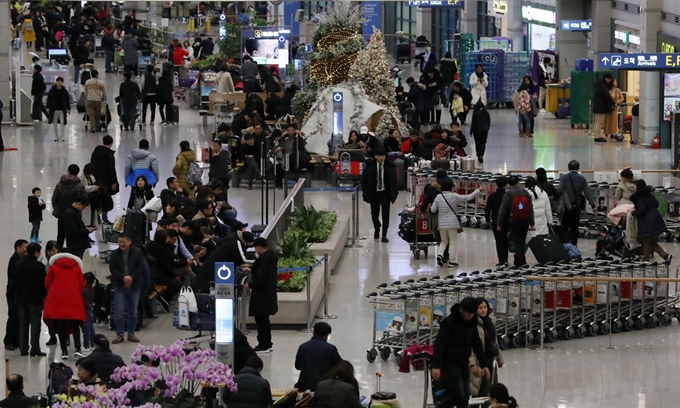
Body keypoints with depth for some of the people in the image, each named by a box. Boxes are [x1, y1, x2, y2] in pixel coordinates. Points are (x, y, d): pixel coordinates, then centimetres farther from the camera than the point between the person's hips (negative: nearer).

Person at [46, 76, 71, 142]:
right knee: (55, 124, 6)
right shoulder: (52, 91, -2)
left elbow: (67, 101, 7)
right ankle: (56, 137, 16)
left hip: (62, 110, 0)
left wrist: (68, 108, 5)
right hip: (54, 109, 0)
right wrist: (48, 107, -8)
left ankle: (61, 136, 5)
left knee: (62, 123, -5)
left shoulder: (65, 91, 2)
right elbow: (49, 100, -1)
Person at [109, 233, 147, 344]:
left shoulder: (137, 253, -2)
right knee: (119, 312, -5)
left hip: (134, 287, 1)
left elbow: (141, 268, -6)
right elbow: (113, 269, -5)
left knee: (133, 312, 8)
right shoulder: (115, 254, 0)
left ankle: (131, 334, 20)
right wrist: (123, 278, -19)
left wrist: (131, 278, -18)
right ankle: (119, 335, 3)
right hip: (119, 287, -1)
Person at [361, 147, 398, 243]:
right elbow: (364, 179, 1)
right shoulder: (370, 166, -6)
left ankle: (384, 235, 0)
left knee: (385, 214, -6)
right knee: (374, 213, 13)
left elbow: (394, 180, 2)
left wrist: (393, 193, -3)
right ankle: (377, 230, 38)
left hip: (386, 193, -1)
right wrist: (366, 192, -6)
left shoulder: (390, 166, -6)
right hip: (374, 193, 1)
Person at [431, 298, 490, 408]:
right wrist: (436, 366, -27)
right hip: (450, 364, -7)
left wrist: (484, 364, 10)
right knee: (458, 395, -13)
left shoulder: (471, 323, 8)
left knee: (465, 396, 5)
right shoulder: (449, 322, -15)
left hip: (463, 364, 7)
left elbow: (477, 345, 15)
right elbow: (439, 344, -20)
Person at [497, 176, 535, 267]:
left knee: (517, 243, 1)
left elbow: (503, 210, -8)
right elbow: (531, 209, 2)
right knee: (522, 242, 15)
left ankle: (521, 262, -3)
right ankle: (518, 261, 24)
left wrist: (499, 224, 1)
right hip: (525, 221, 3)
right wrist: (531, 223, 7)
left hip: (514, 222, -3)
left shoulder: (508, 195, -9)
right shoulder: (526, 193, 1)